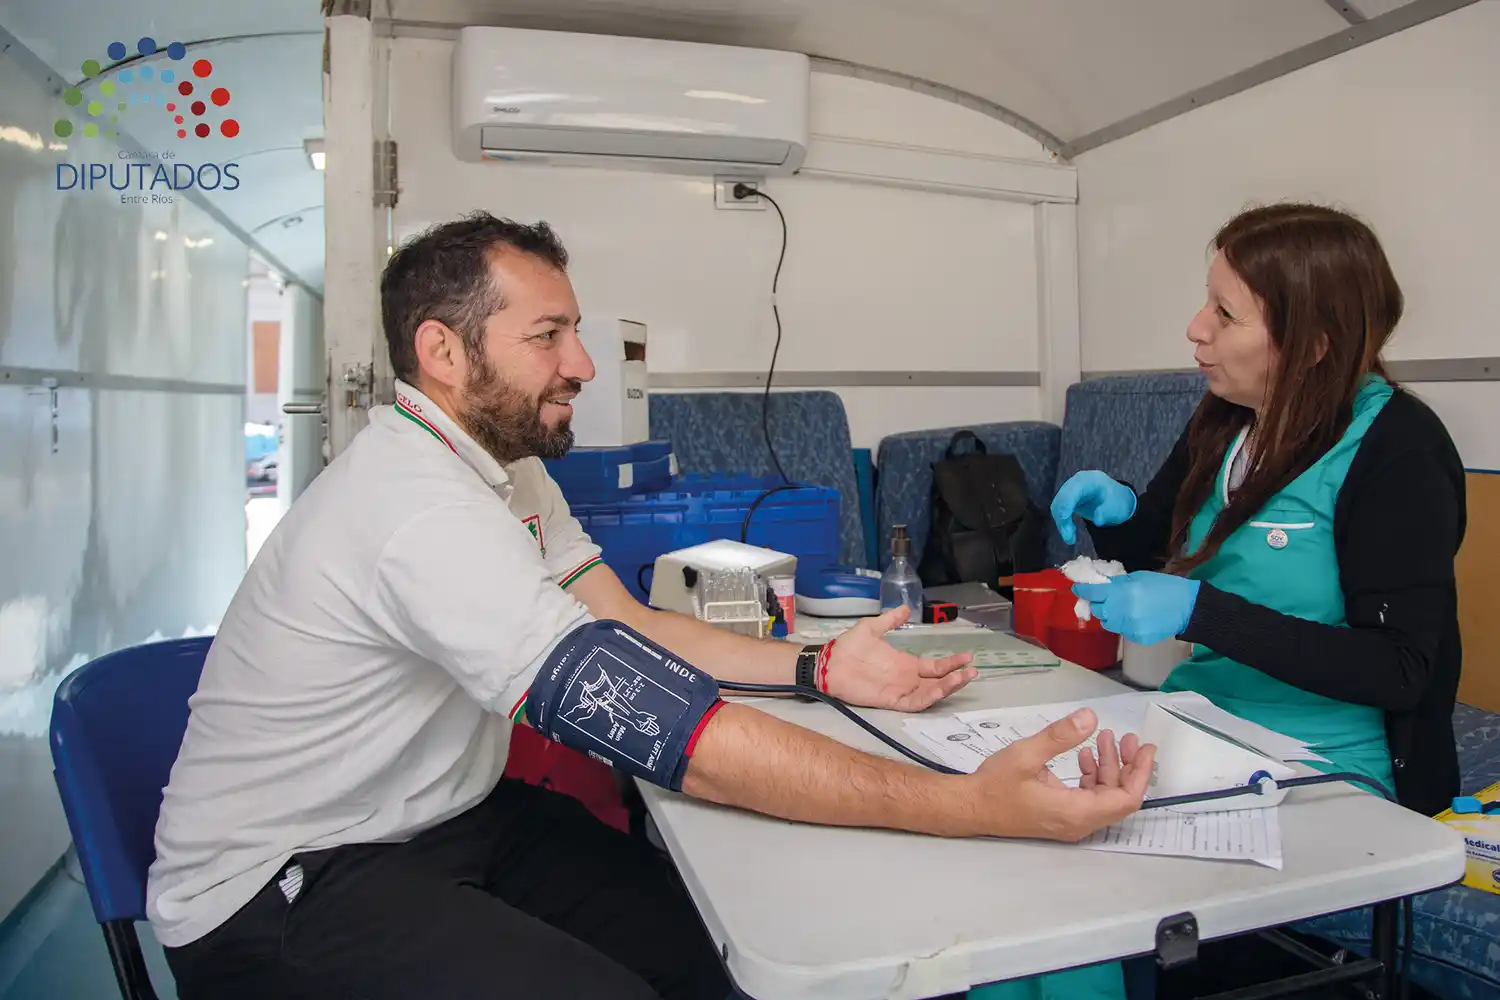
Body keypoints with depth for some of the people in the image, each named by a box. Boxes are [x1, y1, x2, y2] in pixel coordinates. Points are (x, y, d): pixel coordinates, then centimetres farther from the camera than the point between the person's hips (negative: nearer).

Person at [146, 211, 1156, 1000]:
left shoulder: (504, 462, 2)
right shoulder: (420, 504, -30)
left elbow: (627, 624, 3)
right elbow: (666, 726, -36)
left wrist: (820, 667, -8)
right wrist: (975, 805, -36)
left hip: (445, 818, 8)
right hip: (282, 889, -7)